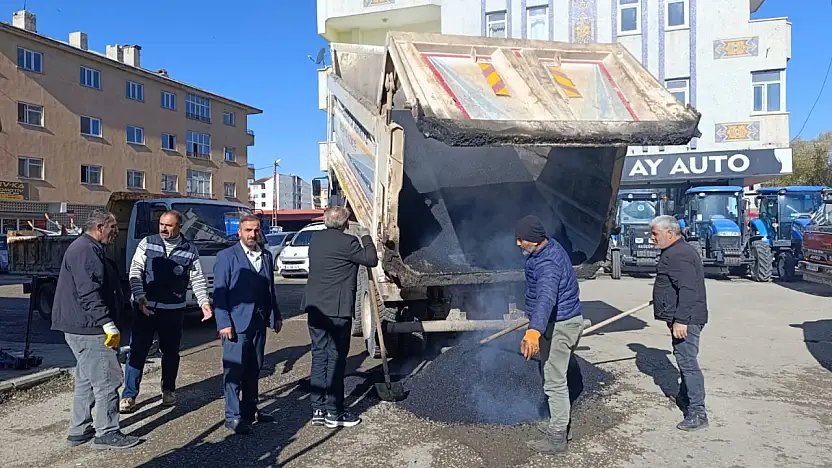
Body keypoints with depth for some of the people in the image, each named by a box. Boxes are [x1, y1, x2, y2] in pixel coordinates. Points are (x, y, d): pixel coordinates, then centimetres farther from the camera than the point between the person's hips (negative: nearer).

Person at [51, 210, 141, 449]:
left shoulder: (89, 248, 19)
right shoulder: (86, 251, -17)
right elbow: (89, 293, -26)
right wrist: (108, 324, -28)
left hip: (82, 328, 11)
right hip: (88, 329, -11)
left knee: (87, 380, 17)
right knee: (107, 380, -5)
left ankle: (79, 431, 26)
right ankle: (106, 434, 3)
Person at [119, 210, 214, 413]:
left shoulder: (190, 250, 1)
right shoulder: (147, 243, 0)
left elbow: (198, 280, 4)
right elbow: (135, 271, -2)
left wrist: (204, 302, -10)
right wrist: (140, 297, -14)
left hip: (173, 310, 1)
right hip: (145, 306, 0)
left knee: (171, 351, 11)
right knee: (137, 350, 0)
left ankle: (168, 390, 29)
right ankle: (129, 395, 10)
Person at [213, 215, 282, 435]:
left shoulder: (267, 256, 13)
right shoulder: (226, 256, -5)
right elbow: (219, 292, -9)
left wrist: (276, 316, 14)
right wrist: (224, 323, -15)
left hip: (259, 322, 6)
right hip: (236, 324, -6)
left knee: (253, 369, 14)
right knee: (234, 371, -2)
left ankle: (250, 411, 26)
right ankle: (233, 417, 7)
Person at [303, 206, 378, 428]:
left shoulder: (315, 239, 9)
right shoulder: (347, 242, -15)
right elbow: (371, 260, -8)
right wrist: (366, 239, 9)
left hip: (315, 308, 7)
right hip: (338, 310, -7)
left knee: (319, 356, 12)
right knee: (336, 359, 1)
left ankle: (318, 410, 18)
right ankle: (334, 413, 8)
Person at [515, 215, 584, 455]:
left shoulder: (547, 264, -31)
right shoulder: (550, 245, 3)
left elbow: (546, 297, -49)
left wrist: (534, 330, -64)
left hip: (559, 326, -11)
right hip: (561, 321, 11)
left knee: (554, 382, -2)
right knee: (557, 376, 23)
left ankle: (557, 439, 9)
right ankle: (557, 423, 39)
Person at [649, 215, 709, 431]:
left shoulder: (678, 255, -20)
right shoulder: (676, 251, 15)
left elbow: (688, 290, -27)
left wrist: (680, 320, -28)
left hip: (685, 319, -11)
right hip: (682, 318, 11)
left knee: (688, 362, -9)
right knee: (684, 360, 22)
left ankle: (698, 414, -5)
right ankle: (685, 397, 38)